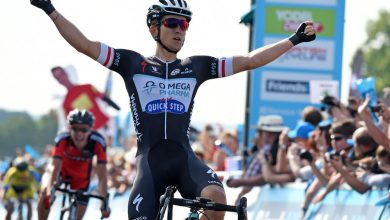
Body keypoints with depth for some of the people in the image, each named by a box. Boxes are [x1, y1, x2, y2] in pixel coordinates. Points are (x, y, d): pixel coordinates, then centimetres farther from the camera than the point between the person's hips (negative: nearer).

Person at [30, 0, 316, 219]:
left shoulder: (196, 67, 12)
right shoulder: (133, 65, 7)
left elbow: (250, 60, 11)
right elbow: (85, 45, 1)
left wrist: (295, 40, 8)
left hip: (185, 158, 1)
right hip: (150, 161, -1)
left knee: (215, 195, -30)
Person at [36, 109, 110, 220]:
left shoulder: (97, 142, -34)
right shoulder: (62, 139, -35)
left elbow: (102, 176, -33)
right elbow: (55, 167, -39)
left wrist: (104, 200, -41)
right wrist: (49, 192, -52)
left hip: (81, 177, 1)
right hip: (62, 169, -1)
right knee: (45, 191, -31)